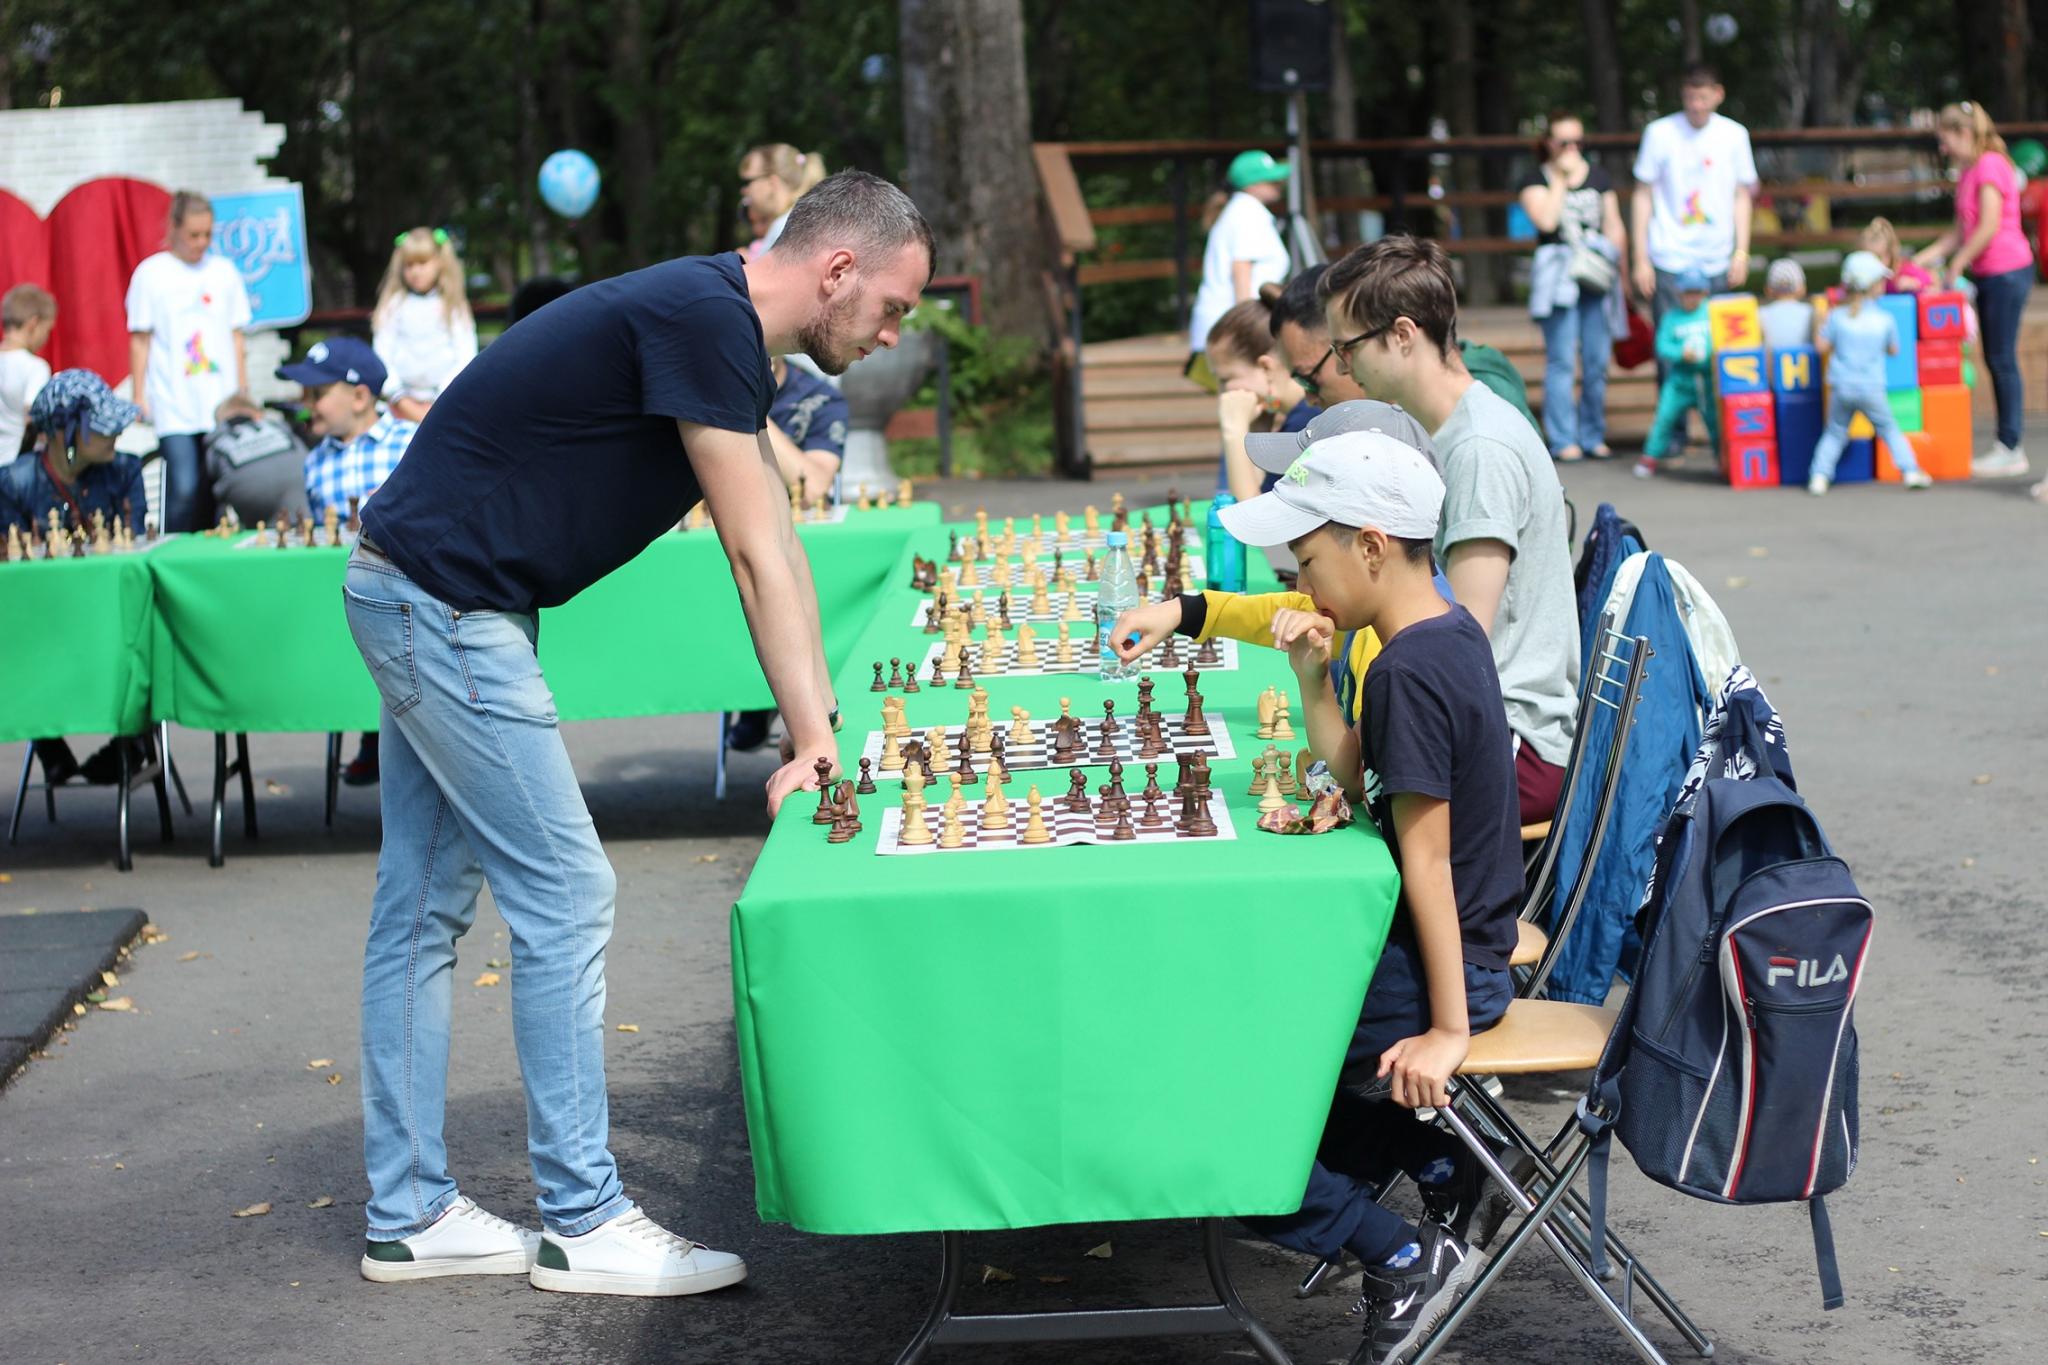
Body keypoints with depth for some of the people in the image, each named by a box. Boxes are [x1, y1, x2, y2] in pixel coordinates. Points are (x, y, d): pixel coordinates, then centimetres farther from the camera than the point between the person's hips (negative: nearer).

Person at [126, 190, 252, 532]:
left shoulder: (225, 271, 11)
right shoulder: (151, 273, 2)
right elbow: (140, 340, 4)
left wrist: (243, 391, 13)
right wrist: (139, 397, 0)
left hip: (222, 404, 3)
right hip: (174, 409, -3)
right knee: (183, 489, -12)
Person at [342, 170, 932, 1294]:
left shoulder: (716, 327, 12)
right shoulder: (703, 318, -19)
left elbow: (776, 550, 13)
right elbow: (756, 558, -18)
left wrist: (821, 728, 10)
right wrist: (811, 738, -13)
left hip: (415, 601, 11)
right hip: (444, 608, -11)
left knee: (423, 905, 12)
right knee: (564, 896, -5)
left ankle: (409, 1214, 20)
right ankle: (583, 1222, 3)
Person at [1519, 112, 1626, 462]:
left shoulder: (1598, 177, 17)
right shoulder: (1535, 180, 4)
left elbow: (1614, 225, 17)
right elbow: (1546, 220, -13)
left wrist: (1620, 268, 9)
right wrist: (1561, 178, -7)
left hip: (1597, 274, 4)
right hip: (1558, 273, -4)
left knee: (1598, 360, 3)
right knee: (1561, 360, -7)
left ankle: (1592, 436, 12)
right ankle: (1563, 440, -5)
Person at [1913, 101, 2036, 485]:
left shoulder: (1990, 166, -13)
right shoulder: (1968, 172, 15)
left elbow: (1989, 226, -18)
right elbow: (1961, 232, 19)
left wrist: (1955, 266, -11)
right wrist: (1920, 260, 14)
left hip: (2006, 271, -9)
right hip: (1989, 275, 9)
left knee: (2002, 360, -6)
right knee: (1995, 360, 10)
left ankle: (2011, 449, -1)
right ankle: (2005, 447, 15)